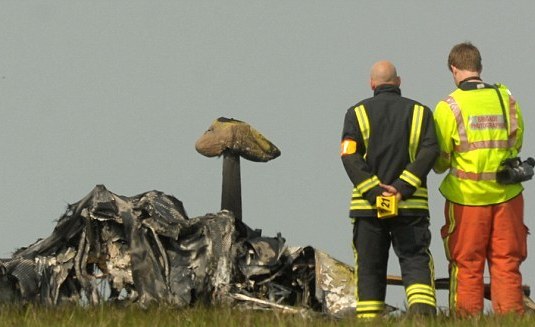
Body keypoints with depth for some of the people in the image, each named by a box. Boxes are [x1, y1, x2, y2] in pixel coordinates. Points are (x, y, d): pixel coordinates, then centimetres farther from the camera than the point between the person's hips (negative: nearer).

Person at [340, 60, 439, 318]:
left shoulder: (357, 113, 6)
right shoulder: (420, 112, 7)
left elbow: (350, 156, -7)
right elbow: (430, 152, -6)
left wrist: (373, 192, -11)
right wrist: (403, 187, -12)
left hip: (368, 206, 0)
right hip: (411, 205, 0)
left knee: (369, 267, 7)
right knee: (416, 261, 0)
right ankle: (423, 310, -20)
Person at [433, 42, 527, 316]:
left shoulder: (449, 107, -9)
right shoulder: (506, 98, 1)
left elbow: (439, 161, -4)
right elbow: (516, 143, 12)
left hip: (467, 196, -2)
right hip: (506, 194, 2)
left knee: (467, 265, 6)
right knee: (506, 263, 6)